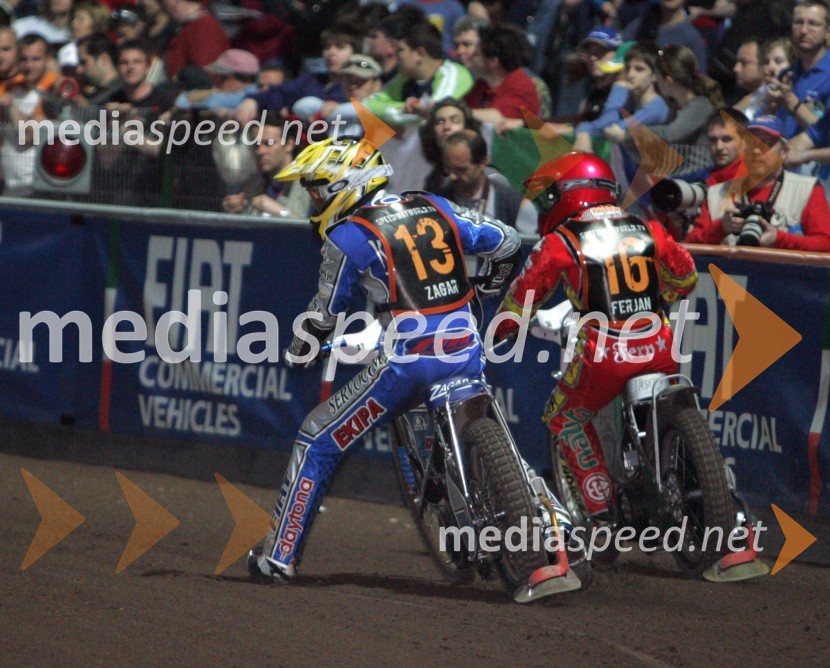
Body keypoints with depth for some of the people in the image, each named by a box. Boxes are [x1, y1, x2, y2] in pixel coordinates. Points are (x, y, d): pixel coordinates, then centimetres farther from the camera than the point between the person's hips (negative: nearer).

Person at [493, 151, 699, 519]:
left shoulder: (561, 243, 1)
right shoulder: (648, 231, 12)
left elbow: (523, 296, 6)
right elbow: (685, 276, 24)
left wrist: (498, 333, 25)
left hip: (604, 354, -4)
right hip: (658, 349, 4)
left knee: (567, 418, 19)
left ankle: (600, 505, 10)